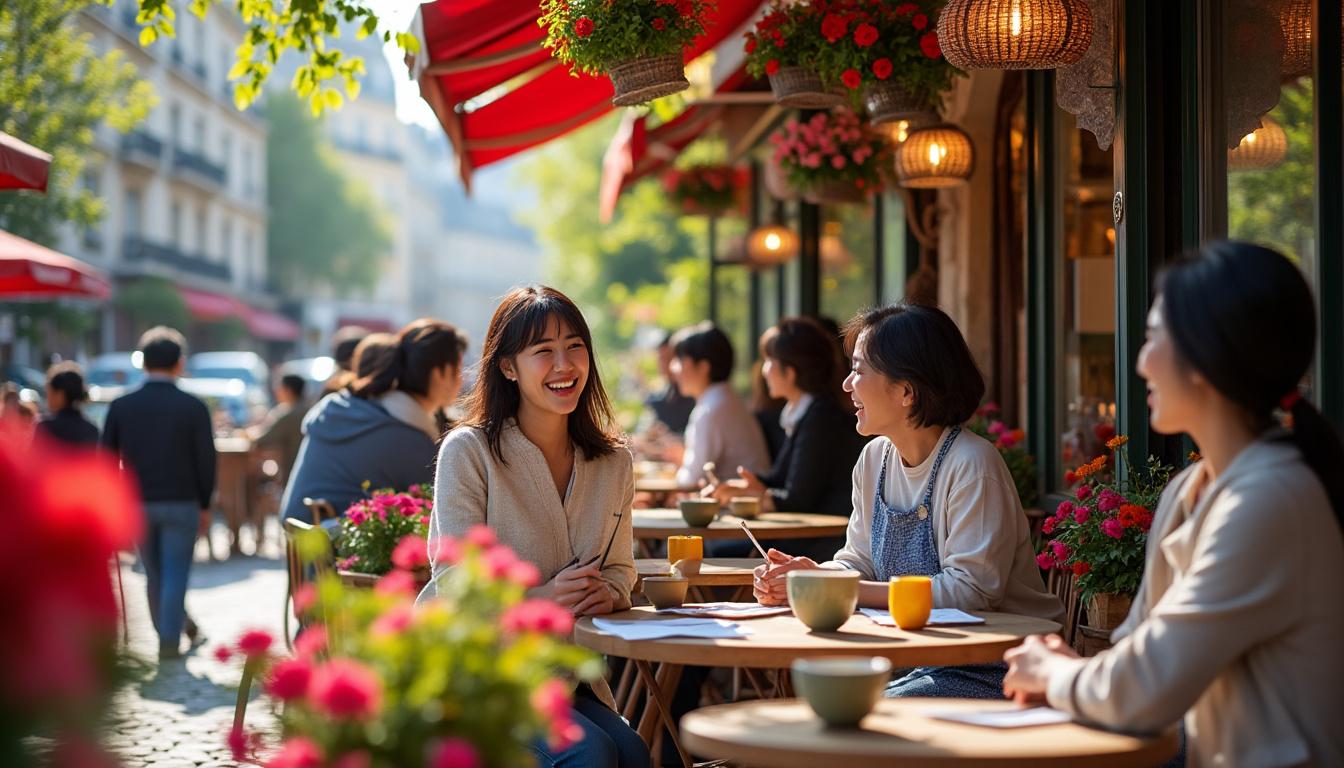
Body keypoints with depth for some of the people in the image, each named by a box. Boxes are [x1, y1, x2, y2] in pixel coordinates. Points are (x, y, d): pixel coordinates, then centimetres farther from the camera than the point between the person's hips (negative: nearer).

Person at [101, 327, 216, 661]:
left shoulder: (121, 406, 0)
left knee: (154, 575, 16)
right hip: (181, 504, -3)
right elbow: (206, 460, -4)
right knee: (175, 575, 2)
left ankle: (167, 632, 25)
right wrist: (205, 505, 6)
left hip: (137, 504, 3)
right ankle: (170, 641, -1)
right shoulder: (193, 407, -7)